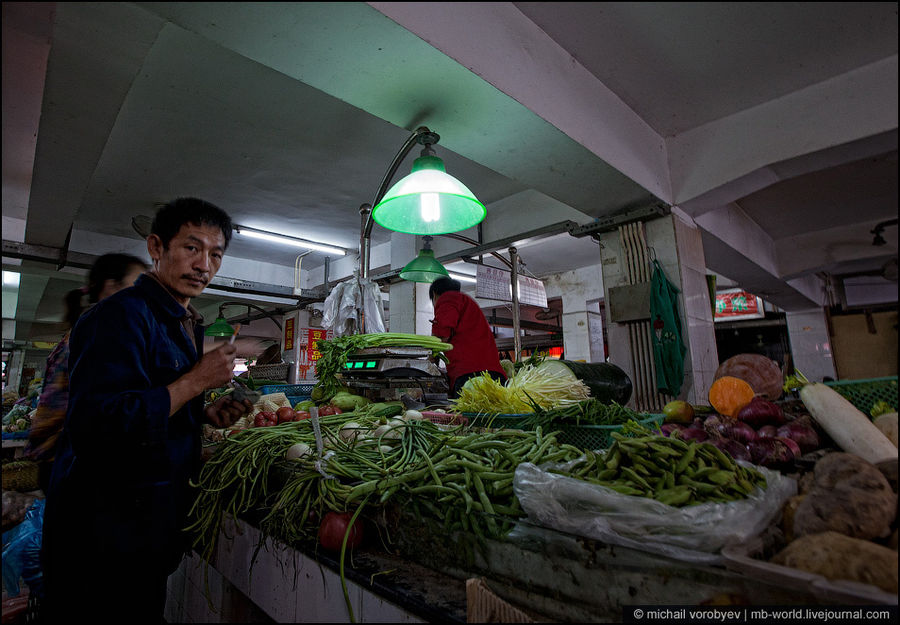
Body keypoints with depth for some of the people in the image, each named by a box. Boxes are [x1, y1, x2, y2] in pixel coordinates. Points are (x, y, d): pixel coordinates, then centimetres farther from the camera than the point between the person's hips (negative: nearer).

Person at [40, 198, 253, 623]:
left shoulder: (183, 325, 10)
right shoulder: (121, 316, -20)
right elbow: (93, 427, -28)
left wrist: (204, 414, 1)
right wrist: (196, 382, -24)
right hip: (104, 535, -9)